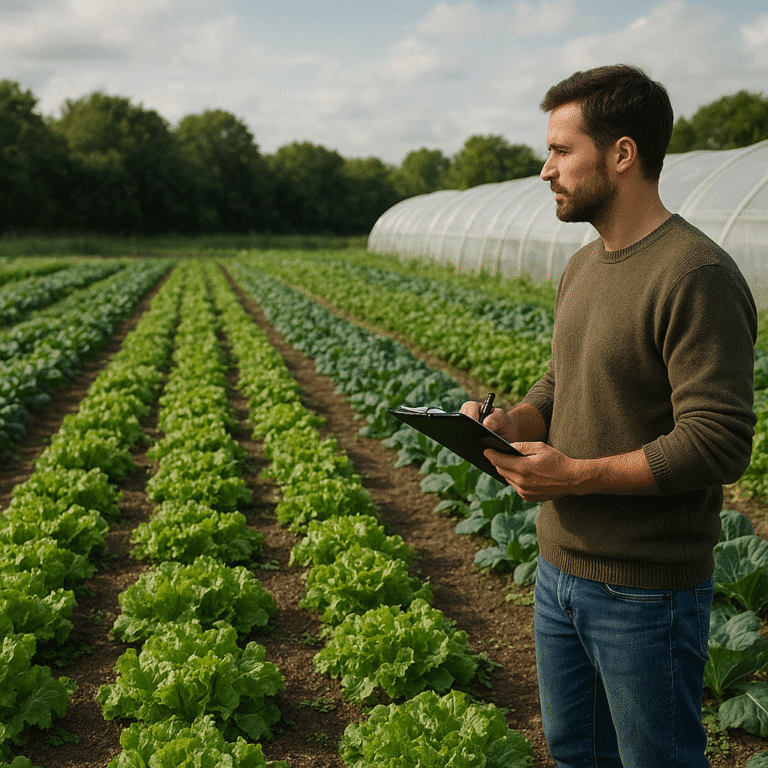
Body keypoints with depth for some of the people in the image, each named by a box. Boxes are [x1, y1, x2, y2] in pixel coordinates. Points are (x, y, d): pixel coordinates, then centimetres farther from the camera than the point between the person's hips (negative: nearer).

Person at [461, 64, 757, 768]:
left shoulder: (697, 276, -21)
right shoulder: (582, 268, 8)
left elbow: (718, 445, -26)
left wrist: (576, 475, -26)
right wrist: (507, 422, -3)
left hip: (646, 591, -8)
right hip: (560, 573, 9)